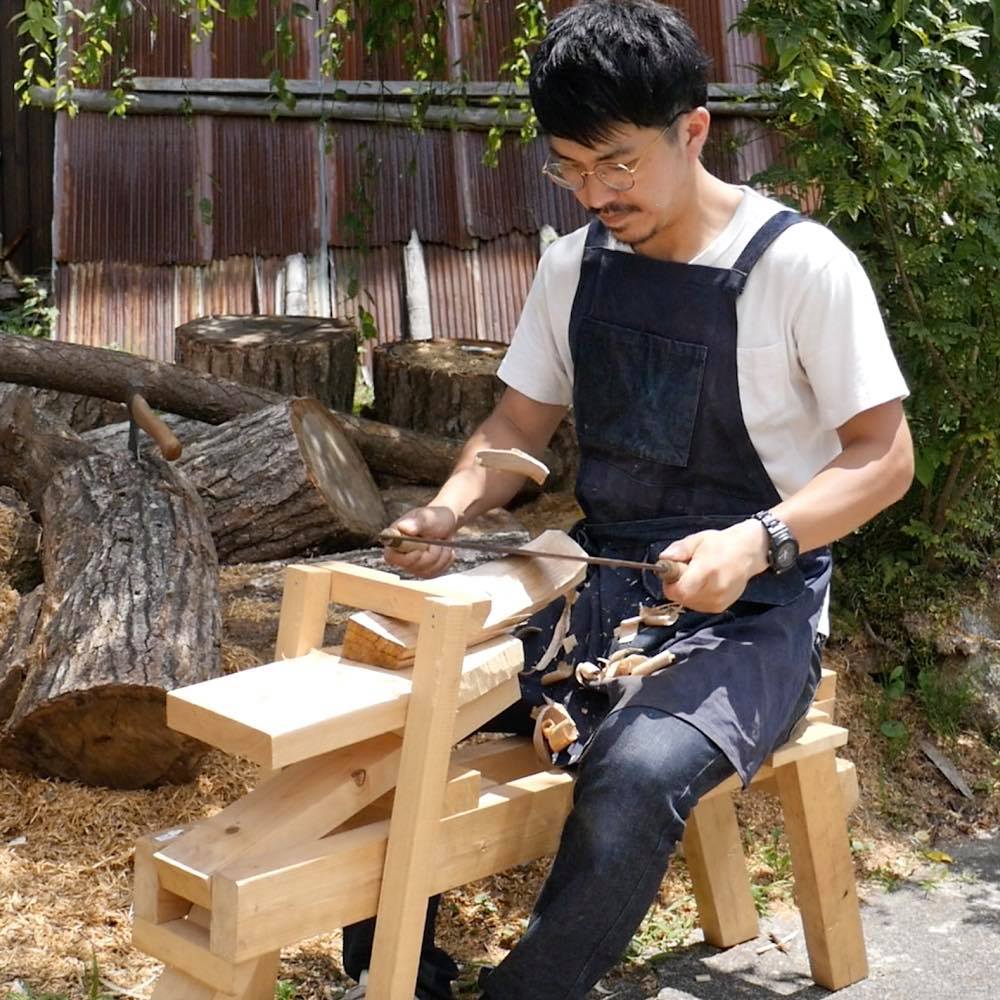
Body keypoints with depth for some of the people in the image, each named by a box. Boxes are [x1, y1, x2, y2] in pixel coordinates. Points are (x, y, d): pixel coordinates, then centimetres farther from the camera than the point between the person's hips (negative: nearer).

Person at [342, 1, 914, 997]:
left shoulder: (800, 266, -11)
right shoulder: (576, 264, 6)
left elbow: (883, 455, -11)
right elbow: (518, 424, 13)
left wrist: (758, 541, -27)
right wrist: (448, 510, -8)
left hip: (747, 616, -5)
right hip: (595, 589, 6)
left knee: (632, 777, -35)